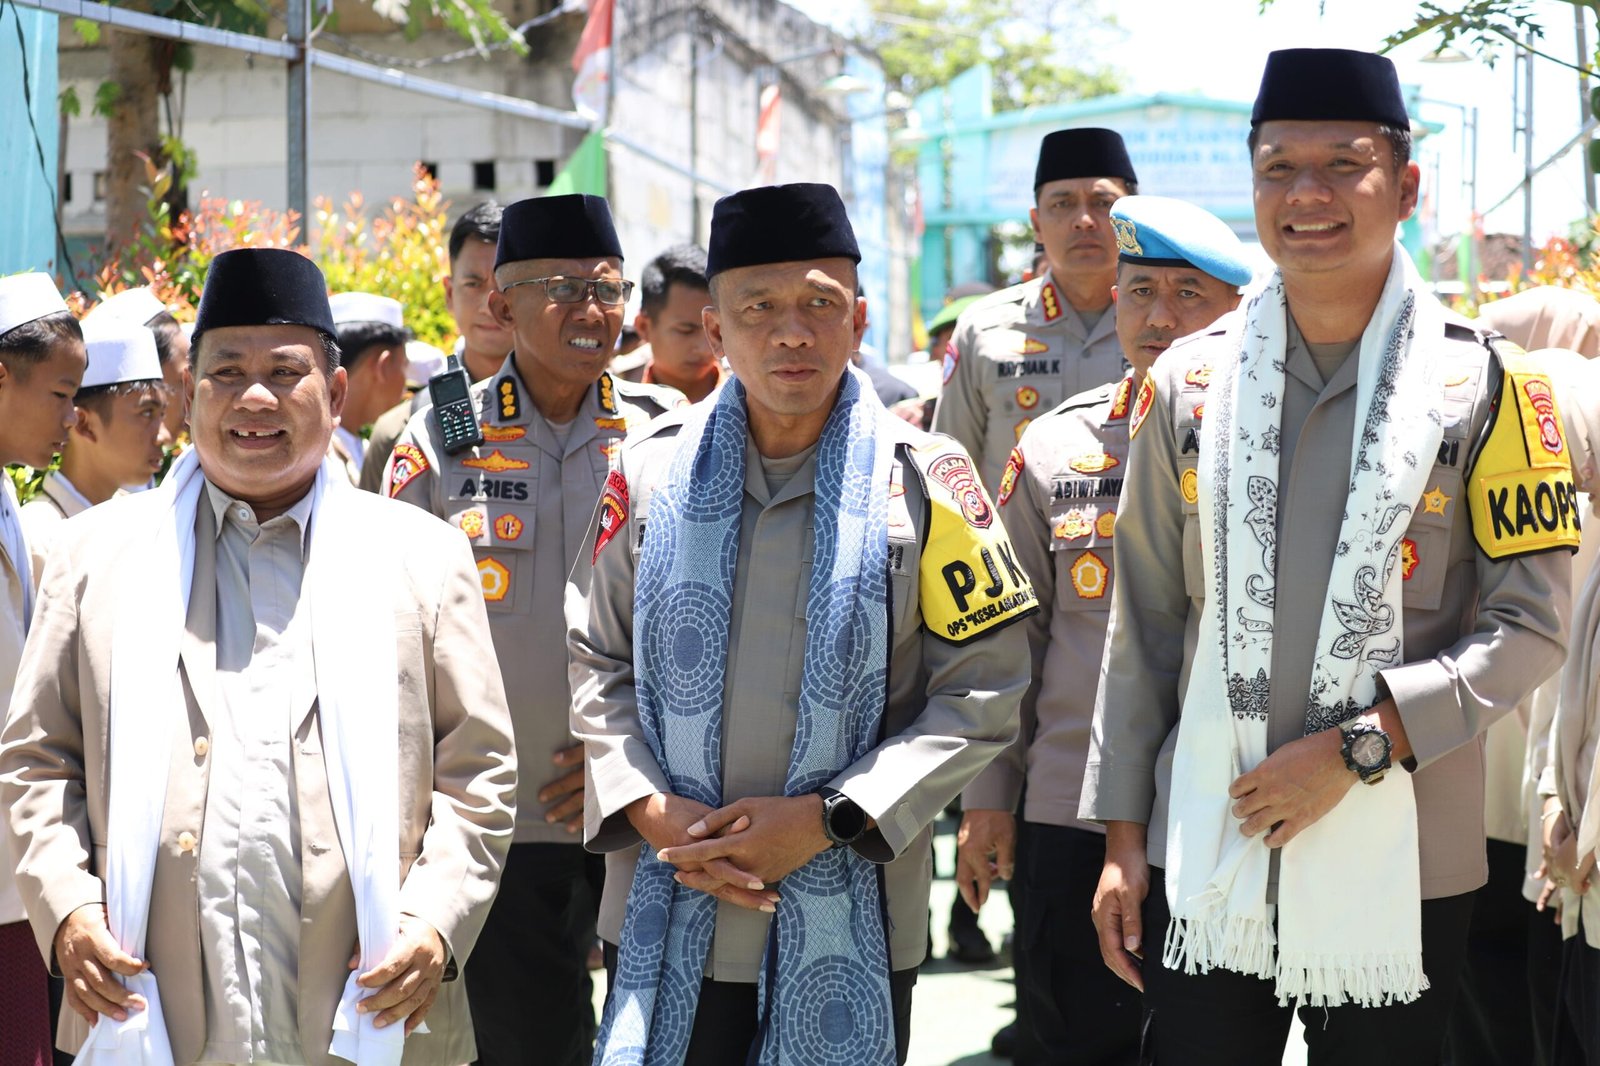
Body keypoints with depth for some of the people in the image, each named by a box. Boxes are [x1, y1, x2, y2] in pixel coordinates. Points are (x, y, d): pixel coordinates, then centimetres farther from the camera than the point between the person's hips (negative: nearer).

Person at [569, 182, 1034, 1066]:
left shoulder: (922, 480, -3)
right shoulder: (651, 468, 3)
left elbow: (982, 691, -4)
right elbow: (596, 662, 9)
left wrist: (828, 819, -13)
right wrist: (649, 810, -8)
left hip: (848, 932, -1)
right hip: (665, 923, 1)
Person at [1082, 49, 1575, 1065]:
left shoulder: (1485, 383, -2)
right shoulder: (1190, 381, 5)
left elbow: (1530, 626, -5)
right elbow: (1145, 623, 9)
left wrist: (1357, 748, -14)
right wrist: (1123, 835, 5)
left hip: (1404, 862, -1)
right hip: (1206, 857, 2)